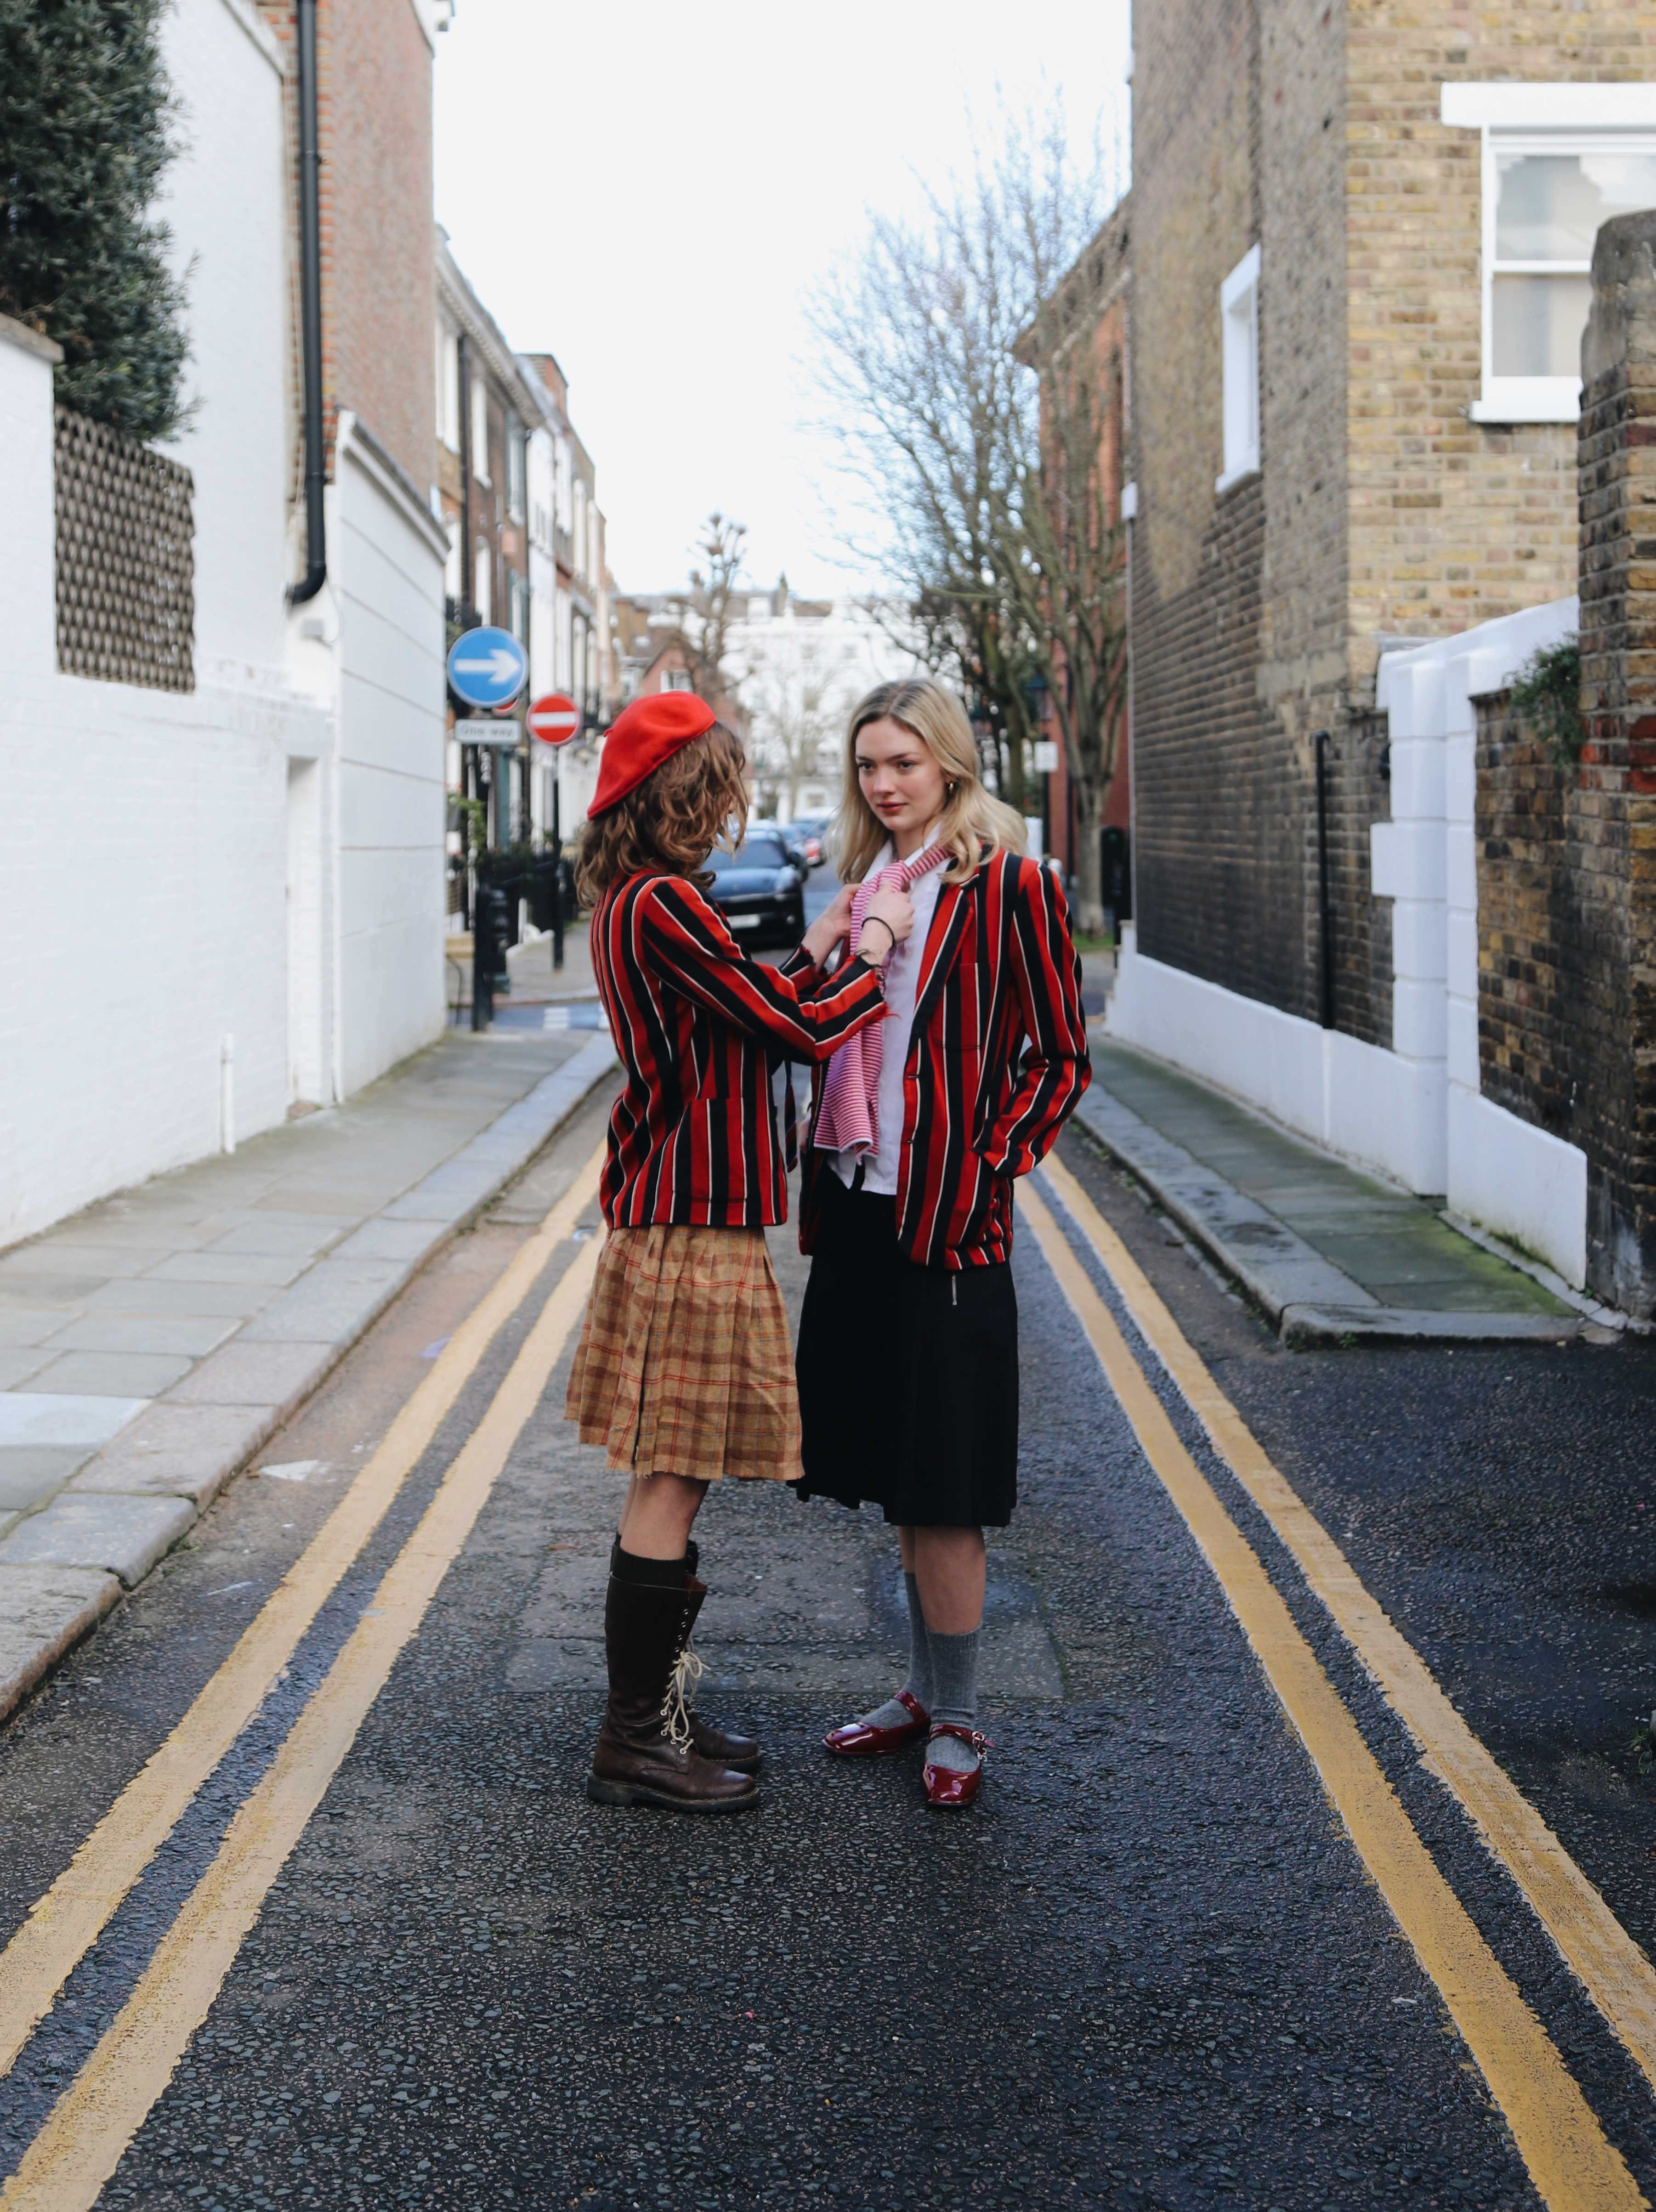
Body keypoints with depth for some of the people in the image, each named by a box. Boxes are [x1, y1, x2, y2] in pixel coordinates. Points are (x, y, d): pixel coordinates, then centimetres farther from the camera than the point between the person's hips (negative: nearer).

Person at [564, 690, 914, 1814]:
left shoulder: (631, 903, 14)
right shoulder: (664, 906, -18)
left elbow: (754, 1021, 19)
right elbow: (801, 1031, -16)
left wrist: (821, 947, 15)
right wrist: (875, 944, 0)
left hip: (671, 1214, 10)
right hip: (693, 1225, -10)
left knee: (669, 1485, 16)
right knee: (670, 1487, -4)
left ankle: (655, 1707, 25)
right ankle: (635, 1745, 4)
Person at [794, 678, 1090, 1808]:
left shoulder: (1010, 886, -7)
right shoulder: (869, 881, 13)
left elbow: (1061, 1057, -6)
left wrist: (987, 1172, -14)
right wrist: (825, 1175, 12)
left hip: (946, 1218, -7)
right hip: (858, 1206, 7)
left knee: (940, 1481, -4)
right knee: (897, 1475, 14)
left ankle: (958, 1720, 8)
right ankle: (928, 1689, 26)